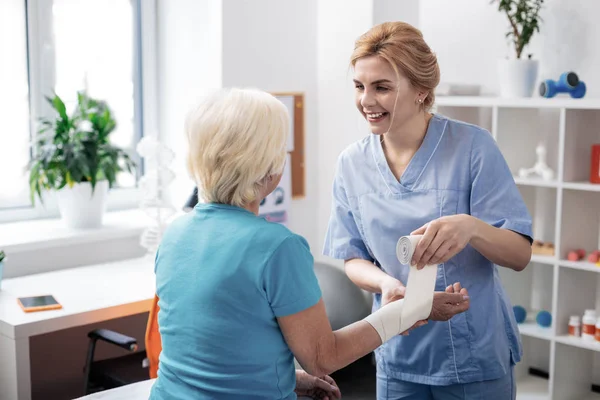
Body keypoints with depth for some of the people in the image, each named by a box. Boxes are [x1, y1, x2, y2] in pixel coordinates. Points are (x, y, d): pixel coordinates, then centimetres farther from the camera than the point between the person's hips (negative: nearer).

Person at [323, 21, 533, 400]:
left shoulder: (472, 146, -13)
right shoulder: (352, 163, -2)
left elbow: (521, 254, -13)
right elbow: (352, 258, 3)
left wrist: (470, 227, -33)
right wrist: (386, 283, -19)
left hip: (475, 357, -2)